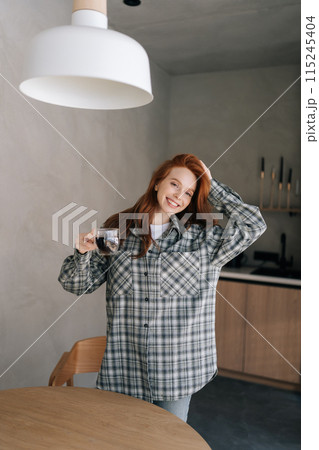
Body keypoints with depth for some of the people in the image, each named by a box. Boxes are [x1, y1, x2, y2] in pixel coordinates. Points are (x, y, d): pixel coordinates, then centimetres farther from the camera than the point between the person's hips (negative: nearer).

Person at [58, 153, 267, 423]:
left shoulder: (203, 239, 0)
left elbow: (254, 225, -9)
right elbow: (78, 285, 6)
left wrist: (211, 186, -5)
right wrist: (83, 253, -16)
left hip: (177, 367, 0)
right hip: (124, 366, 1)